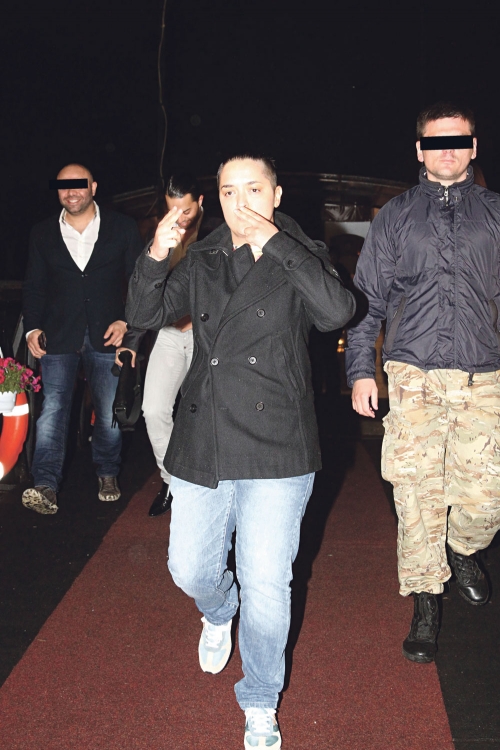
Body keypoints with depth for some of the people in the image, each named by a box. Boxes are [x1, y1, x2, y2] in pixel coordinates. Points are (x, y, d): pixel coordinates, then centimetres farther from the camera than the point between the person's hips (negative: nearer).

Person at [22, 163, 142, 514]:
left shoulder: (123, 228, 3)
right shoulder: (43, 234, 9)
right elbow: (34, 287, 11)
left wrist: (127, 321, -6)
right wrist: (33, 328, -2)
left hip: (107, 333, 0)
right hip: (59, 336, 1)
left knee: (110, 412, 7)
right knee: (53, 409, -8)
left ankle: (108, 473, 26)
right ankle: (46, 486, -11)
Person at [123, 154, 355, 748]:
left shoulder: (299, 258, 1)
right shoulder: (202, 261, 10)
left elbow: (337, 312, -18)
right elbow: (145, 314, 3)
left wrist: (273, 242, -22)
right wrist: (154, 258, -16)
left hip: (275, 452, -3)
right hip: (201, 447, 3)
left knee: (266, 587, 1)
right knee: (190, 570, 14)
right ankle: (218, 613, 52)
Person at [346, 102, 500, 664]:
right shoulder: (395, 216, 12)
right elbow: (368, 297, 11)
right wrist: (360, 369, 4)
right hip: (413, 375, 0)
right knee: (417, 494, -1)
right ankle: (424, 607, 15)